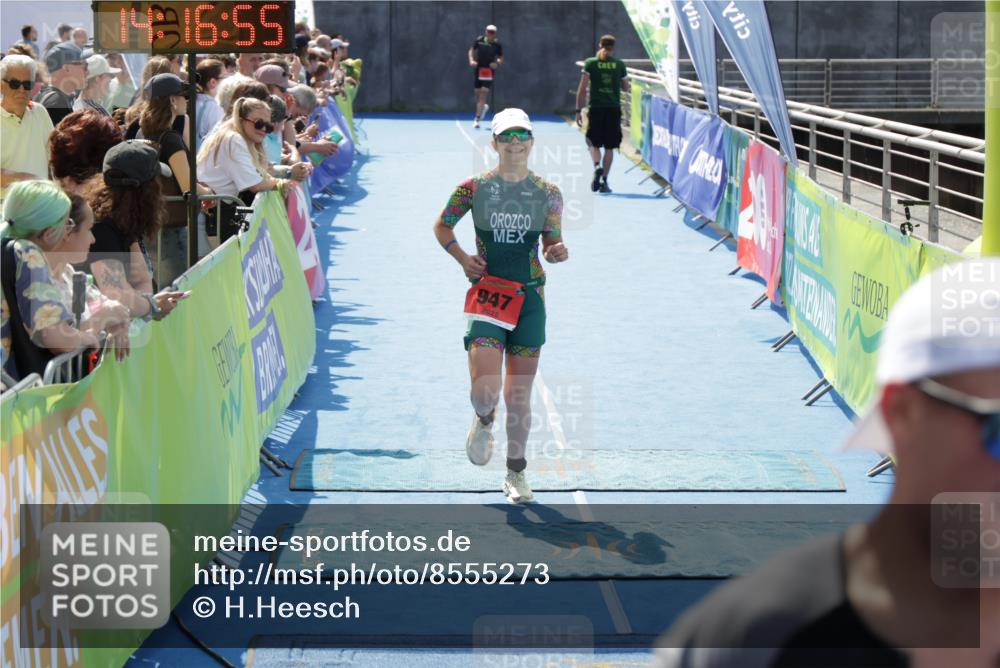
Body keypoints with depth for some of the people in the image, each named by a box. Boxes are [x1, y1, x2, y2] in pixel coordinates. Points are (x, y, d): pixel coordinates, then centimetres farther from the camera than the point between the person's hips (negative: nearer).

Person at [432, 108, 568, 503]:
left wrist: (557, 253, -13)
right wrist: (463, 259, -4)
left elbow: (552, 243, 11)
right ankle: (483, 421, 23)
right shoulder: (474, 188, -2)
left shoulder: (548, 194, 2)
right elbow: (442, 226, 11)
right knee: (484, 391, -15)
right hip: (486, 296, -2)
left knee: (519, 396, 6)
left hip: (529, 298, 2)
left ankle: (516, 473, 23)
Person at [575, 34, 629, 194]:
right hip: (614, 109, 1)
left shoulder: (590, 63, 0)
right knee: (609, 147, 7)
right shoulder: (620, 65, 3)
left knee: (594, 143, 12)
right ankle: (604, 181, 3)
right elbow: (625, 87, 14)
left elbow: (582, 89, -5)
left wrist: (578, 110, -2)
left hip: (595, 108, -1)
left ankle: (597, 166, -17)